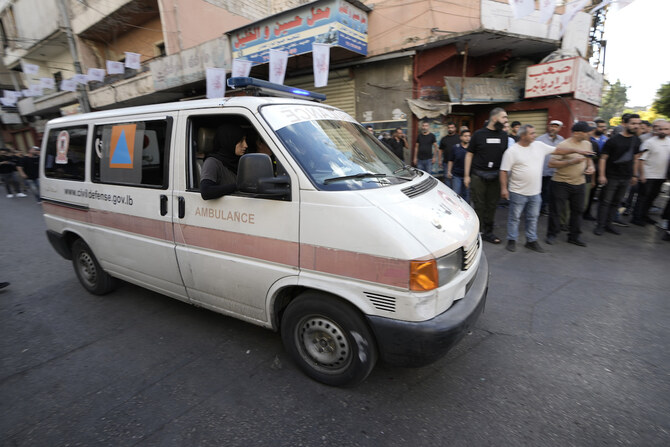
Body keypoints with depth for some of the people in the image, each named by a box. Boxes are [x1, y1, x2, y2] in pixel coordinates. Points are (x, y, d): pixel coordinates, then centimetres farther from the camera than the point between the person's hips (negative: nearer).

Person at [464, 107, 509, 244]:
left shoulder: (503, 135, 10)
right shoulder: (479, 134, -1)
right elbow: (469, 154, 1)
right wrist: (466, 175, -4)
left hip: (495, 176, 4)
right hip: (478, 175, -3)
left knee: (492, 205, 7)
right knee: (479, 205, 0)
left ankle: (488, 232, 18)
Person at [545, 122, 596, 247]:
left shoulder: (587, 144, 8)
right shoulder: (563, 145, -13)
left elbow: (588, 158, 24)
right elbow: (551, 163, -19)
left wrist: (591, 166, 3)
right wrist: (571, 162, -25)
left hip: (579, 183, 6)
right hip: (561, 183, -6)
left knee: (577, 210, 11)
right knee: (556, 210, 1)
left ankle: (574, 236, 23)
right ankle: (552, 234, 16)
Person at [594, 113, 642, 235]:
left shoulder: (636, 140, 10)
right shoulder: (613, 140, -8)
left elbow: (635, 158, 17)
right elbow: (603, 158, -9)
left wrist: (634, 175, 16)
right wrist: (601, 175, -16)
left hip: (626, 178, 6)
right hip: (611, 177, -5)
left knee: (616, 202, 10)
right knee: (605, 202, -2)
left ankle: (608, 224, 18)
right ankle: (600, 226, 3)